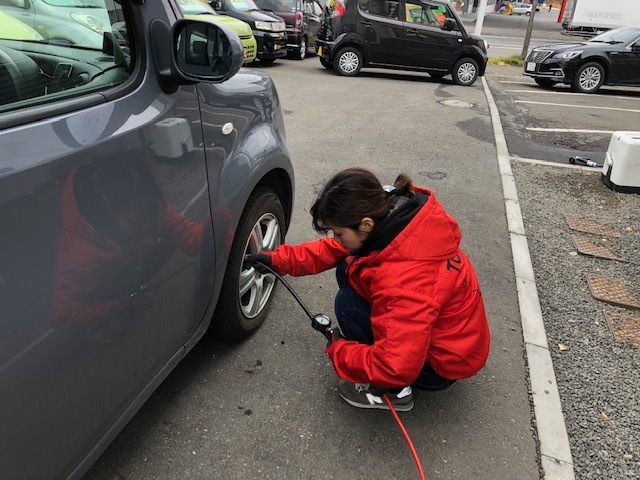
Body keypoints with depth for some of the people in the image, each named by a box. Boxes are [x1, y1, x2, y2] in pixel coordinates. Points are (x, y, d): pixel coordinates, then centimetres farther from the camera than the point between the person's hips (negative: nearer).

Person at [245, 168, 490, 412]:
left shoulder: (405, 280, -39)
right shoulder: (393, 213, -14)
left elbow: (397, 367, -35)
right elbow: (335, 250, 1)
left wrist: (339, 351, -18)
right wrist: (280, 260, -2)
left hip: (442, 362, -8)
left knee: (349, 303, -20)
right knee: (348, 270, -2)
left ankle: (393, 391, 0)